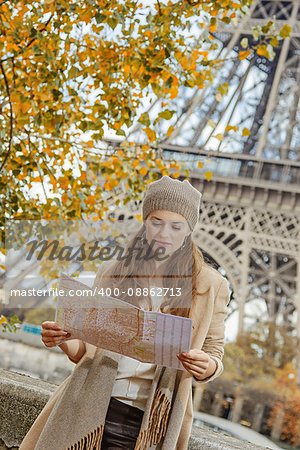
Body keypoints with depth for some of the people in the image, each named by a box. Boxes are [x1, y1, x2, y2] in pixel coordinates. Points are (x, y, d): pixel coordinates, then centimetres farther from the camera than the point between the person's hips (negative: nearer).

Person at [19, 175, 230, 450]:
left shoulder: (211, 286, 1)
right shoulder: (113, 272, 6)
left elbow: (214, 354, 6)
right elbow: (87, 349, 10)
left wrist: (207, 367, -17)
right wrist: (63, 340, -12)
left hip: (150, 421, -1)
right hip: (89, 406, 2)